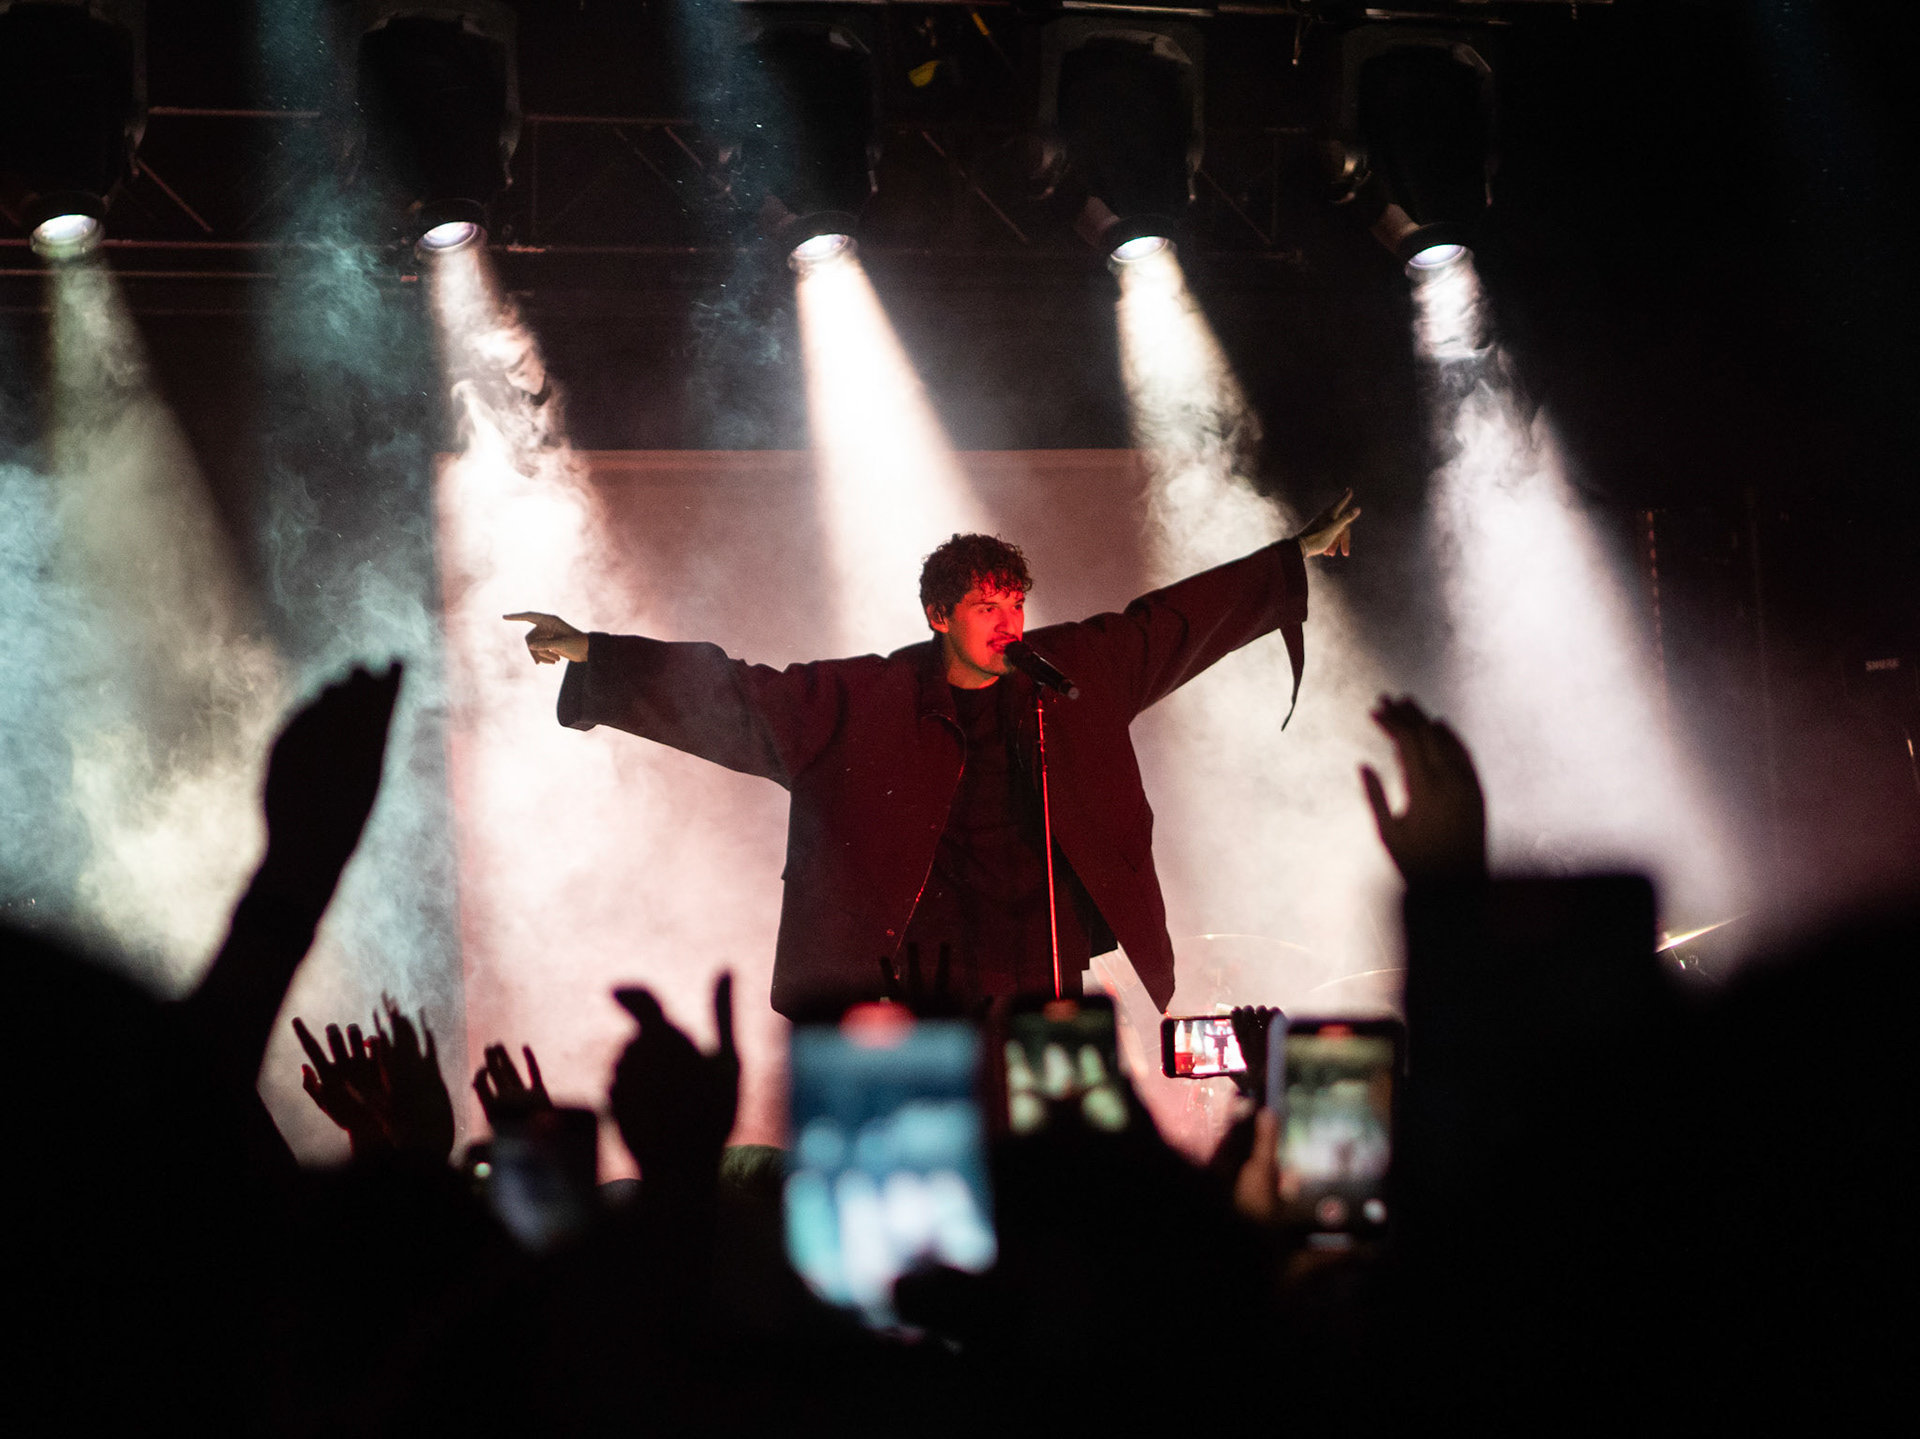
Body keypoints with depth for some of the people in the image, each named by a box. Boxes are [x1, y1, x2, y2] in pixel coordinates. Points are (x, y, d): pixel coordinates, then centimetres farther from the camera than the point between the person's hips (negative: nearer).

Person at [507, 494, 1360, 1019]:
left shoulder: (1072, 671, 7)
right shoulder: (868, 703, -3)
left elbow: (1173, 617, 18)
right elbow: (731, 695, -4)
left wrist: (1297, 556, 25)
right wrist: (592, 655, -9)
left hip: (1048, 978, 3)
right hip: (930, 985, -3)